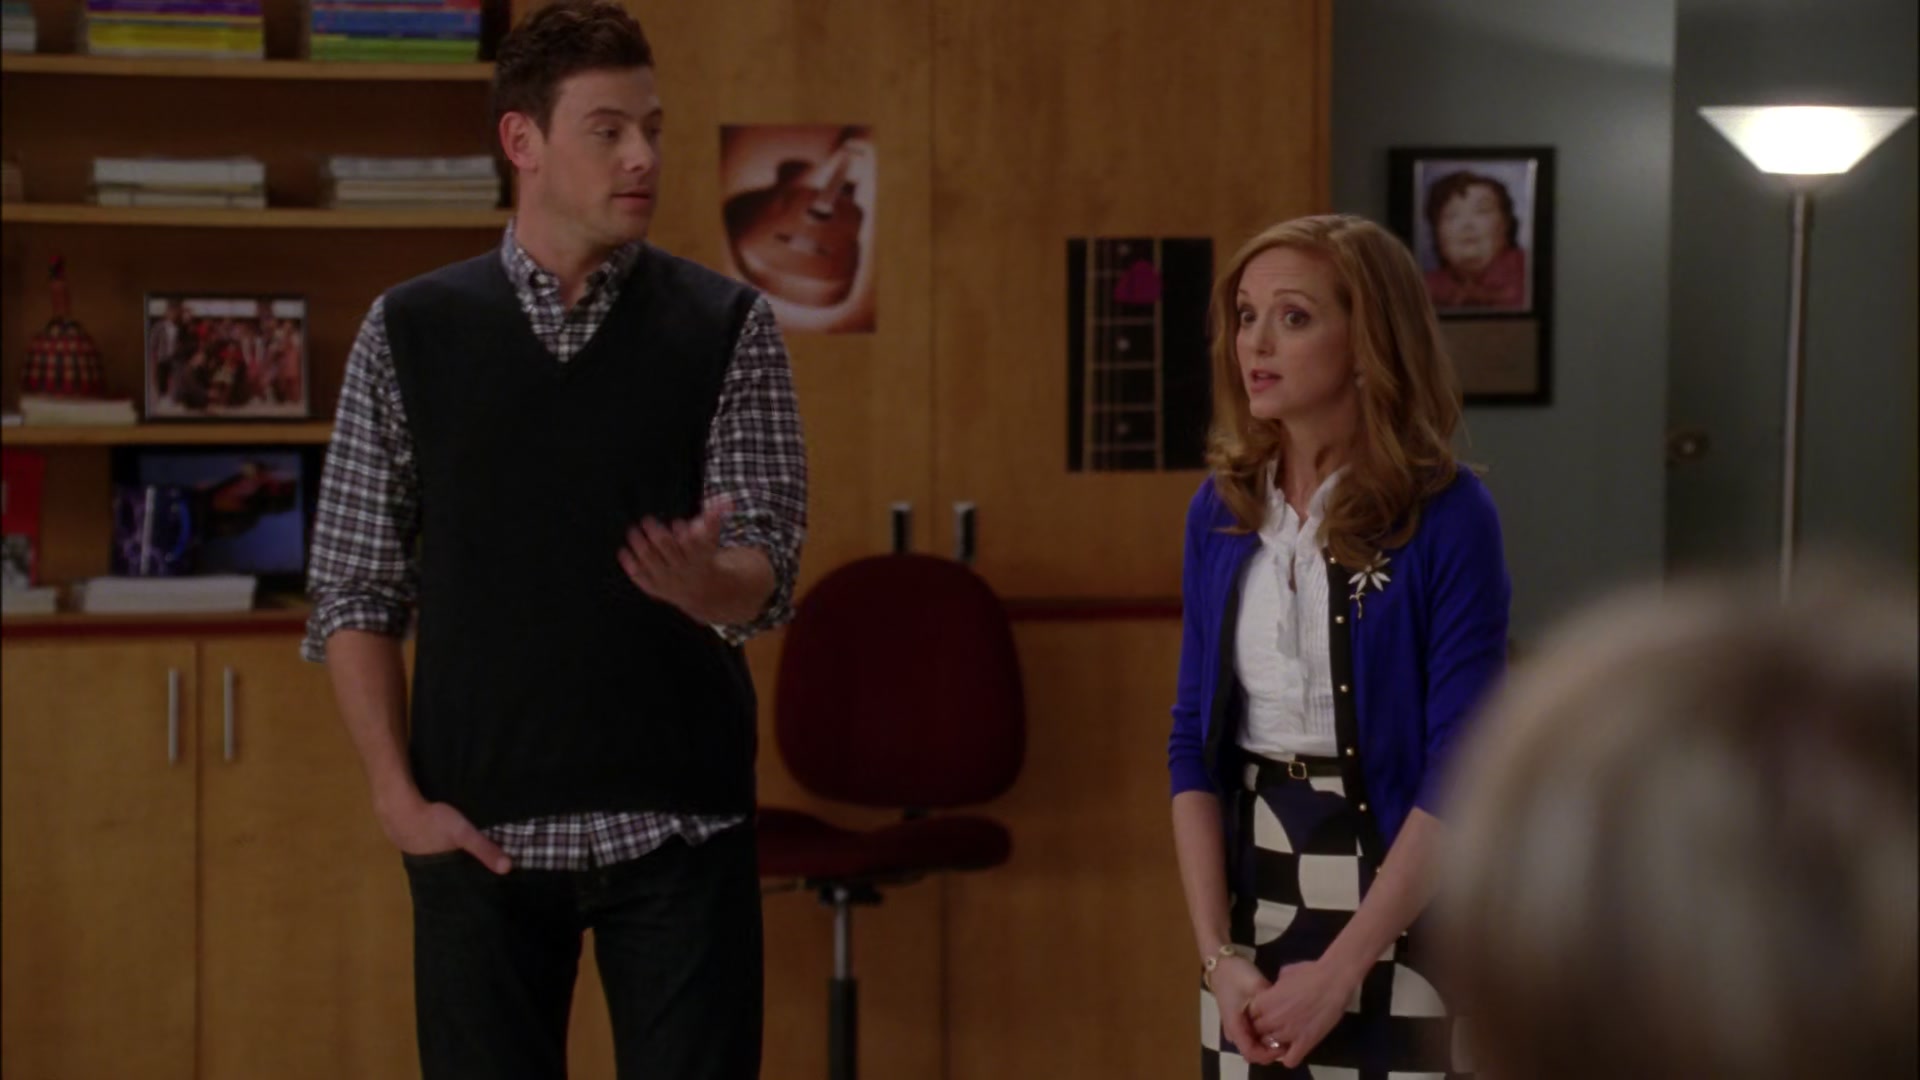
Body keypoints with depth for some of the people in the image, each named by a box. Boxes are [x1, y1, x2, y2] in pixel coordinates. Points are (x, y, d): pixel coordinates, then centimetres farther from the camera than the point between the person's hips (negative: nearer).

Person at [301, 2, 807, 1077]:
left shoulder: (727, 327, 1)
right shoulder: (409, 332, 2)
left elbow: (763, 578, -5)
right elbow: (355, 587, 5)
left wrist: (701, 578, -28)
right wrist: (397, 792, -4)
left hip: (678, 820, 0)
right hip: (481, 827, 1)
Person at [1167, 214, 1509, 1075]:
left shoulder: (1448, 519, -11)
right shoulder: (1221, 510, 3)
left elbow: (1459, 770, -14)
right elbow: (1196, 740, 5)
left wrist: (1338, 970, -16)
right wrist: (1218, 955, -5)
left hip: (1397, 891, -4)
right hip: (1253, 884, 5)